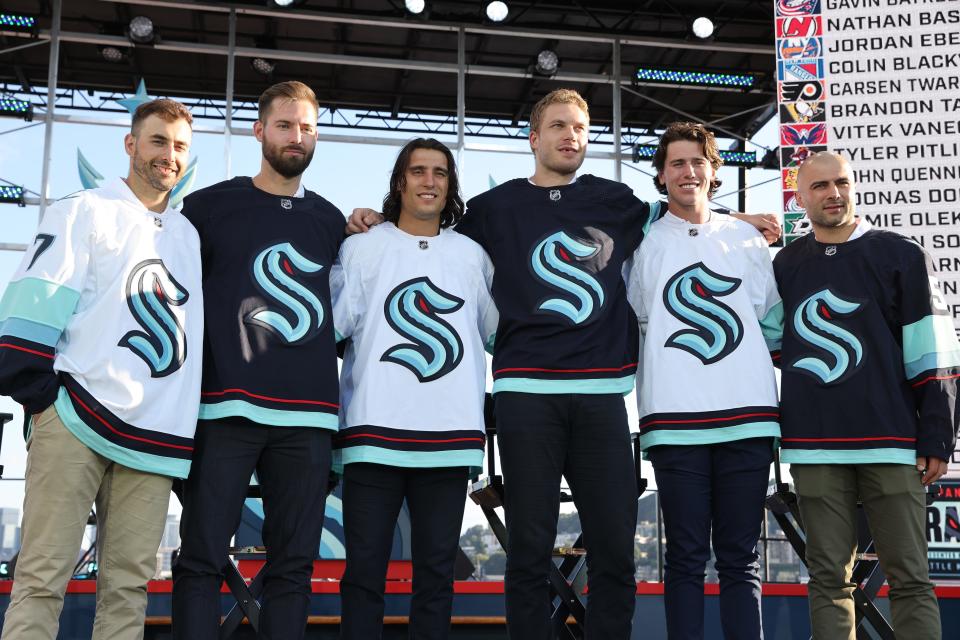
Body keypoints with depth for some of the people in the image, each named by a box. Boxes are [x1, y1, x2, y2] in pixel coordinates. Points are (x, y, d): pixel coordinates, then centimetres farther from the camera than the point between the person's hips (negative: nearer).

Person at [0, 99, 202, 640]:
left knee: (129, 586, 2)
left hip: (153, 434, 4)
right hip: (76, 419, -4)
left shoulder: (188, 235, 22)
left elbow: (196, 323, 26)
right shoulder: (86, 211, 7)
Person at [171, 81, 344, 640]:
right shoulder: (209, 206, 8)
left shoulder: (333, 222, 16)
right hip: (225, 406, -2)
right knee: (203, 560, -3)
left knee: (293, 564, 4)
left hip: (307, 413, 3)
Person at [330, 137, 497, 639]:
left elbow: (493, 331, 20)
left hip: (450, 434, 2)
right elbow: (334, 324, 1)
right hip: (375, 431, -2)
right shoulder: (362, 248, 8)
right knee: (364, 569, 1)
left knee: (437, 570, 7)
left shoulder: (472, 255, 14)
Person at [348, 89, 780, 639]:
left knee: (615, 546, 2)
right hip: (527, 392, -1)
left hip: (602, 392, 2)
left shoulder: (615, 200, 15)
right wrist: (376, 222, 7)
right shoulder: (496, 208, 11)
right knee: (530, 547, 1)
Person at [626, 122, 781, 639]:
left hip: (747, 418, 1)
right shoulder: (644, 243, 9)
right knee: (686, 557, 2)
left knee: (740, 558, 5)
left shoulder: (747, 239, 14)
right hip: (675, 420, -1)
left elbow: (773, 320, 18)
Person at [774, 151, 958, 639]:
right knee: (828, 579, 5)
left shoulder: (901, 256, 4)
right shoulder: (786, 265, 12)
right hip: (814, 449, 2)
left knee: (909, 578, 0)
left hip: (892, 443, -2)